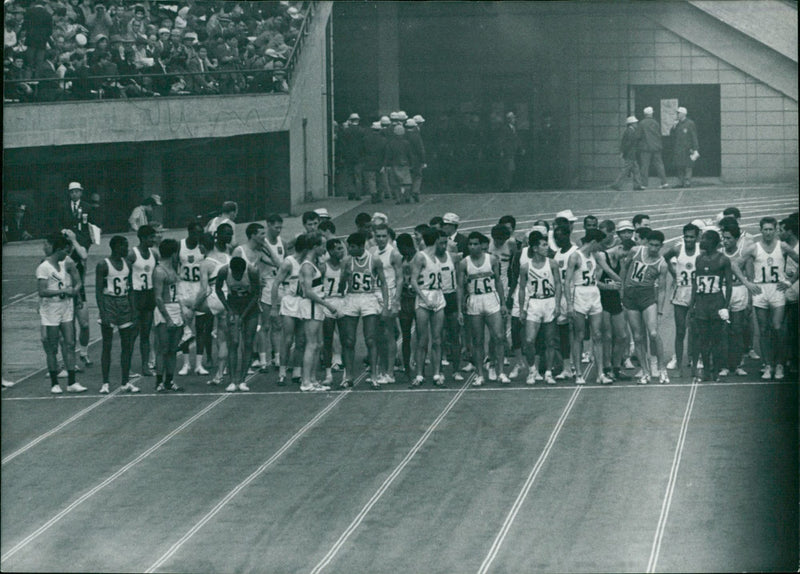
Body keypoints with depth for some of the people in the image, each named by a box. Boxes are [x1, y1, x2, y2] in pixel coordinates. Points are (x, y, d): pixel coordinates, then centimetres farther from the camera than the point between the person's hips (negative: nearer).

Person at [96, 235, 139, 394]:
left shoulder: (127, 265, 10)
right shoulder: (103, 265, -8)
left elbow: (130, 289, 14)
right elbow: (98, 290, -10)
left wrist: (133, 310, 6)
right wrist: (102, 313, -17)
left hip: (124, 305, 6)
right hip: (109, 305, -6)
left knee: (127, 345, 4)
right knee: (107, 346, -2)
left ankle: (125, 382, 12)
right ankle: (105, 383, 3)